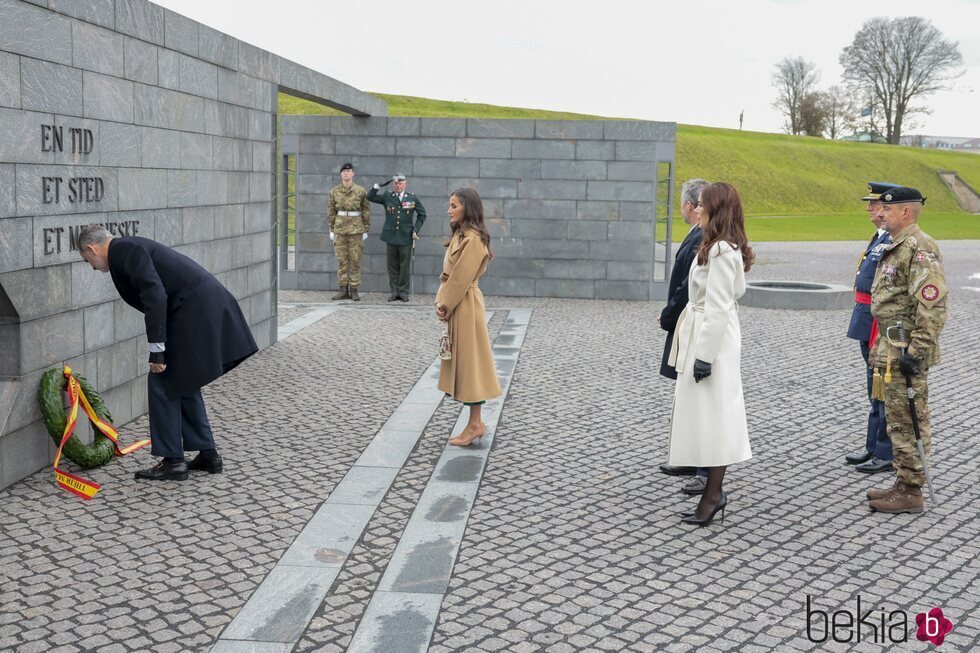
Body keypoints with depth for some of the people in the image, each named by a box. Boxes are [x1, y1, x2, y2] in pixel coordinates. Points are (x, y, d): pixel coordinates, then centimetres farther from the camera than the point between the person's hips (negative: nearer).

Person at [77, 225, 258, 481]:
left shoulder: (123, 250, -7)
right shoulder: (131, 248, 23)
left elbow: (156, 296, -19)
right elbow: (154, 295, 29)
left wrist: (157, 351, -16)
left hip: (195, 312, -10)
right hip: (211, 307, 10)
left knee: (162, 383, 2)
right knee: (183, 382, 20)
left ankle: (172, 461, 9)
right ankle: (207, 455, 25)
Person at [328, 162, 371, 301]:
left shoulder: (361, 191, -1)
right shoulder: (334, 191, 5)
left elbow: (366, 211, 1)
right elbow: (331, 211, 8)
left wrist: (366, 230, -1)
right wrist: (331, 229, 4)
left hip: (356, 229, -2)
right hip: (340, 228, 2)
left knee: (355, 260, 0)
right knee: (341, 260, 3)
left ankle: (354, 290, 5)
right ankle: (343, 290, 8)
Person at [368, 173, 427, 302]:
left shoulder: (413, 198, 2)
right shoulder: (387, 196, 5)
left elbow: (422, 214, 10)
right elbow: (370, 196, 0)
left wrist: (416, 229, 1)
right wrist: (378, 186, -13)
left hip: (406, 237, -1)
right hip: (391, 236, 2)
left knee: (405, 265, 2)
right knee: (392, 265, 6)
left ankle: (403, 291, 10)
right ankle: (394, 291, 14)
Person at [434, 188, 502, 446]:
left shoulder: (473, 239, -17)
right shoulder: (459, 236, 13)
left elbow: (460, 278, -18)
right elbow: (447, 273, 13)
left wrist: (445, 306, -11)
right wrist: (440, 302, 3)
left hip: (465, 306, -10)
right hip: (455, 305, 10)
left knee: (469, 361, -3)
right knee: (462, 362, 12)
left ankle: (475, 425, 5)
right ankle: (475, 422, 19)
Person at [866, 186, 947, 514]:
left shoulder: (920, 248, -16)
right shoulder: (896, 247, 16)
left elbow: (932, 306, -23)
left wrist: (916, 352, -24)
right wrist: (881, 347, 24)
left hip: (906, 350, -10)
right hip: (891, 348, 10)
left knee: (908, 422, -4)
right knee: (898, 420, 16)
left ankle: (911, 493, 4)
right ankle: (903, 483, 25)